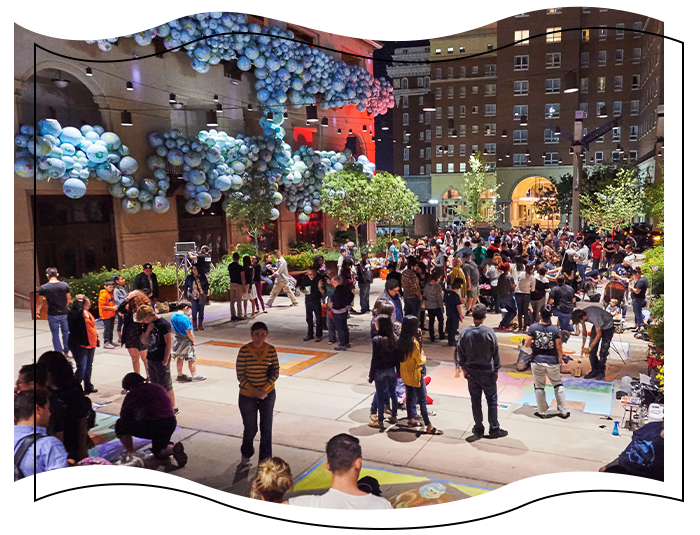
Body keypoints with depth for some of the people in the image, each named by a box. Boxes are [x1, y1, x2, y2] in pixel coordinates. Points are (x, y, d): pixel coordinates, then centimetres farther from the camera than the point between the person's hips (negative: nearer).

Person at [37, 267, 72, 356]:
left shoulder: (43, 288, -12)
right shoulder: (65, 285, -6)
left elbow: (40, 303, -3)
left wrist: (36, 312, 14)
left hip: (53, 315, -2)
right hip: (64, 313, 2)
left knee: (55, 334, 10)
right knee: (65, 332, 15)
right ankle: (66, 352, 25)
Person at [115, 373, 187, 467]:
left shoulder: (133, 394, 3)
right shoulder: (159, 388, 22)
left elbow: (124, 416, 8)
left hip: (151, 426, -6)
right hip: (171, 424, 7)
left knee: (120, 425, 16)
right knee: (159, 453, 28)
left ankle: (131, 455, 18)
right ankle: (173, 448, -3)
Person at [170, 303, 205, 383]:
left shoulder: (173, 316, 2)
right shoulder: (185, 318, -24)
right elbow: (188, 332, -24)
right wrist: (193, 341, -11)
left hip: (178, 339, 8)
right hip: (186, 340, -8)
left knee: (179, 358, 18)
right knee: (191, 359, 4)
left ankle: (180, 375, 30)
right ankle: (194, 376, 12)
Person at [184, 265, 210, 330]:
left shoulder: (203, 277, 4)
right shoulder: (189, 278, 4)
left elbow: (207, 285, 11)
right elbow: (186, 287, 9)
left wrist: (207, 293, 1)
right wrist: (186, 296, 5)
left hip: (201, 297, 1)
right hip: (193, 297, -1)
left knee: (201, 311, 5)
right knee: (194, 311, -4)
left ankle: (200, 325, 18)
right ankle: (194, 325, 7)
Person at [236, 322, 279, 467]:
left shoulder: (271, 350, -6)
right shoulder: (244, 351, -13)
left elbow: (276, 372, -3)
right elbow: (240, 375, -10)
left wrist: (264, 389, -15)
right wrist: (254, 391, -18)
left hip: (268, 394, 2)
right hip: (247, 396, -2)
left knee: (266, 428, 8)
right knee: (250, 429, 11)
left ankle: (265, 460, 25)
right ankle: (245, 456, 38)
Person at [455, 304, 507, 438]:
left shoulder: (465, 333, -8)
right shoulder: (489, 332, -14)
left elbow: (460, 353, 0)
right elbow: (495, 352, -7)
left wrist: (464, 368, 12)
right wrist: (496, 369, 5)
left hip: (471, 372, 2)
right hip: (487, 371, -2)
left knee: (475, 401, 12)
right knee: (492, 400, 10)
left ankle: (478, 429, 21)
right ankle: (494, 429, 16)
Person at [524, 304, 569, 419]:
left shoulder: (533, 327, -12)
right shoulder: (555, 330, -11)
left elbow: (526, 344, -8)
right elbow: (559, 347, -4)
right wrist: (561, 360, 11)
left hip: (537, 362, -1)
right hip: (552, 362, 1)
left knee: (539, 387, 13)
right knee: (558, 385, 19)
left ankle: (542, 412, 23)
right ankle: (563, 411, 26)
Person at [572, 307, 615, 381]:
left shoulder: (595, 317, -41)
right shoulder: (581, 315, -20)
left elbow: (599, 334, -27)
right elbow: (584, 332, -5)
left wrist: (589, 348, -24)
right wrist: (583, 346, -6)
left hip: (608, 327, -6)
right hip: (596, 326, 6)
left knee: (603, 351, -9)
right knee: (592, 350, 0)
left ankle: (601, 372, 4)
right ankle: (594, 370, 12)